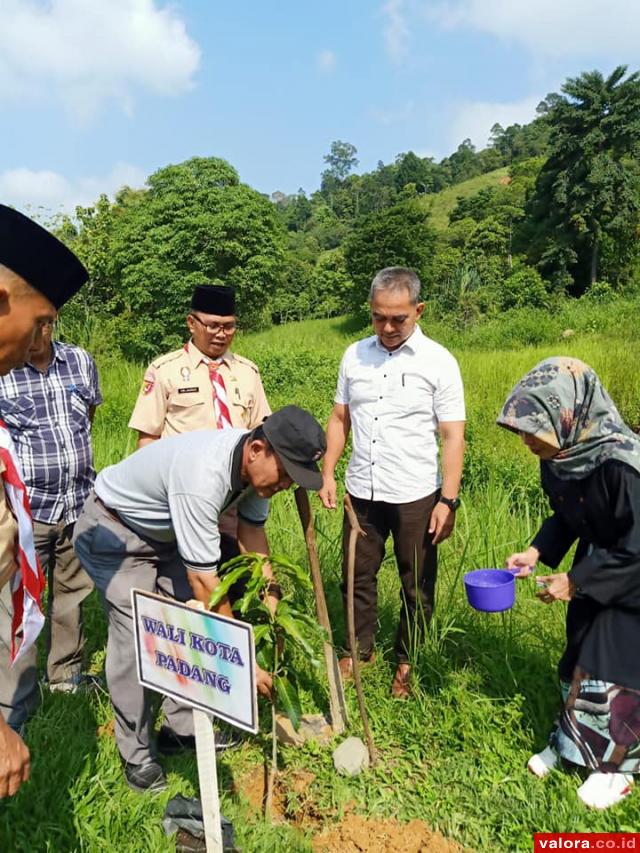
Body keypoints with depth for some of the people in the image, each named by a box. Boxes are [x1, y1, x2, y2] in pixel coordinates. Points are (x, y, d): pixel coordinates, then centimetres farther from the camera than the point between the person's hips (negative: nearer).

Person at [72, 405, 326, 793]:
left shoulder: (258, 464, -16)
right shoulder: (203, 476, -42)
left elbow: (252, 527, 1)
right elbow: (203, 580, -38)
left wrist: (271, 594, -6)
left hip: (167, 531, 8)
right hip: (113, 528, -8)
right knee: (137, 635, -13)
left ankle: (184, 727, 20)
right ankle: (137, 754, 4)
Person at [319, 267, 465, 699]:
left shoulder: (438, 362, -8)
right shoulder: (355, 355, 4)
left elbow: (453, 436, -8)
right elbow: (340, 419, 11)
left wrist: (448, 501, -12)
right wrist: (328, 474, 4)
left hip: (416, 496, -3)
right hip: (362, 491, 3)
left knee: (417, 586, 11)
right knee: (358, 576, 16)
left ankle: (407, 663, 32)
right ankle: (359, 648, 37)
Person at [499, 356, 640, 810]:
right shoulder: (559, 459, -12)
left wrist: (575, 581, -22)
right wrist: (537, 552, -9)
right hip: (594, 576, 7)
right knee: (580, 660, 19)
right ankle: (570, 741, 41)